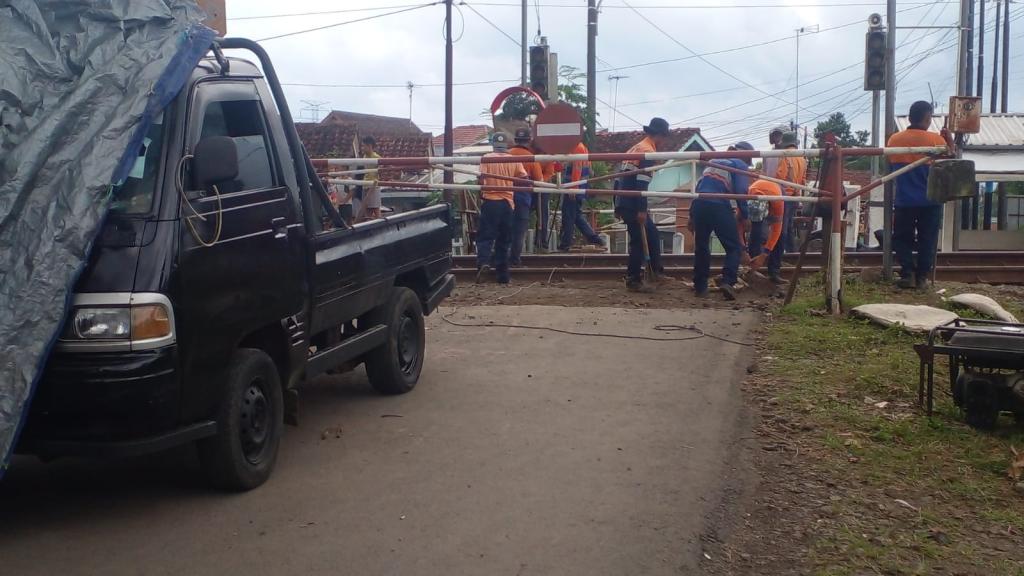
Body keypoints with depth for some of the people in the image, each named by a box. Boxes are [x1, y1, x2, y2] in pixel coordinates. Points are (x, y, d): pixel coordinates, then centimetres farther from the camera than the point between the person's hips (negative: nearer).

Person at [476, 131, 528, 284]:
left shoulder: (487, 158, -2)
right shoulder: (514, 160, 4)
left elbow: (482, 178, -10)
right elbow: (525, 178, -1)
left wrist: (480, 195, 2)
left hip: (490, 201, -2)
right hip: (507, 203, 2)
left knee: (485, 236, 1)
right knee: (503, 240, 10)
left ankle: (483, 262, -25)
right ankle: (503, 275, 12)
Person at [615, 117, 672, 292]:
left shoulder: (637, 148, 20)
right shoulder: (647, 151, -11)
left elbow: (626, 178, 21)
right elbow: (642, 183, -20)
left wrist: (618, 206, 23)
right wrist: (642, 210, -22)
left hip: (625, 202, 10)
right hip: (632, 204, -10)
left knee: (652, 235, 17)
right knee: (639, 240, -4)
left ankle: (657, 271, 22)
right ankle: (633, 281, -1)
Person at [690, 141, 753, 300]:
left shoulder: (713, 161, 29)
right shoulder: (740, 165, 11)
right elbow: (741, 191, -4)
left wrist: (692, 216, 26)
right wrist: (744, 216, 5)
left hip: (698, 204, 6)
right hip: (719, 206, -6)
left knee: (701, 247, 17)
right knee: (734, 247, 3)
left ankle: (700, 286, 19)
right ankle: (727, 281, -14)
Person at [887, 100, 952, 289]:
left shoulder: (894, 140, -2)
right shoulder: (937, 140, -8)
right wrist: (950, 142, 8)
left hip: (904, 201, 1)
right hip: (930, 201, -1)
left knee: (902, 238, 12)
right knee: (927, 240, 10)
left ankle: (908, 273, 1)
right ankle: (922, 276, 10)